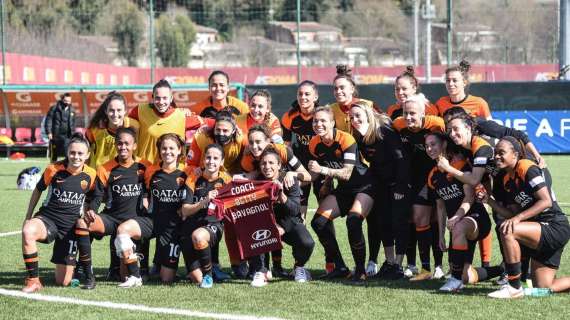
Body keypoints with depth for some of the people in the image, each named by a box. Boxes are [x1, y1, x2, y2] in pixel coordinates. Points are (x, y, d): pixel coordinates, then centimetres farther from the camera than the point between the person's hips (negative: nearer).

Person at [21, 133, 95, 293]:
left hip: (70, 226, 1)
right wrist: (28, 217, 10)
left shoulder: (90, 175, -5)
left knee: (63, 282, 0)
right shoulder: (53, 169, -9)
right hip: (47, 218, -1)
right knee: (28, 232, -40)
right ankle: (33, 280, -27)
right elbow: (38, 190, 8)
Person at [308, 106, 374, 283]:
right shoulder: (314, 144, -5)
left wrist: (322, 170, -40)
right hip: (343, 189, 7)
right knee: (318, 222, -8)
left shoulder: (346, 140, -24)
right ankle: (340, 267, 4)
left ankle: (360, 270, -16)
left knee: (353, 221, -31)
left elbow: (346, 174, -31)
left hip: (363, 187, -7)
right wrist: (326, 184, 5)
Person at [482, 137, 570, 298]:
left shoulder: (527, 168, -14)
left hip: (556, 228, -9)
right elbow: (512, 214, 8)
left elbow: (546, 201, -21)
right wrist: (489, 201, -3)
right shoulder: (507, 180, 11)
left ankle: (514, 288, -20)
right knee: (543, 289, 6)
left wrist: (518, 218, -27)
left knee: (508, 231, -29)